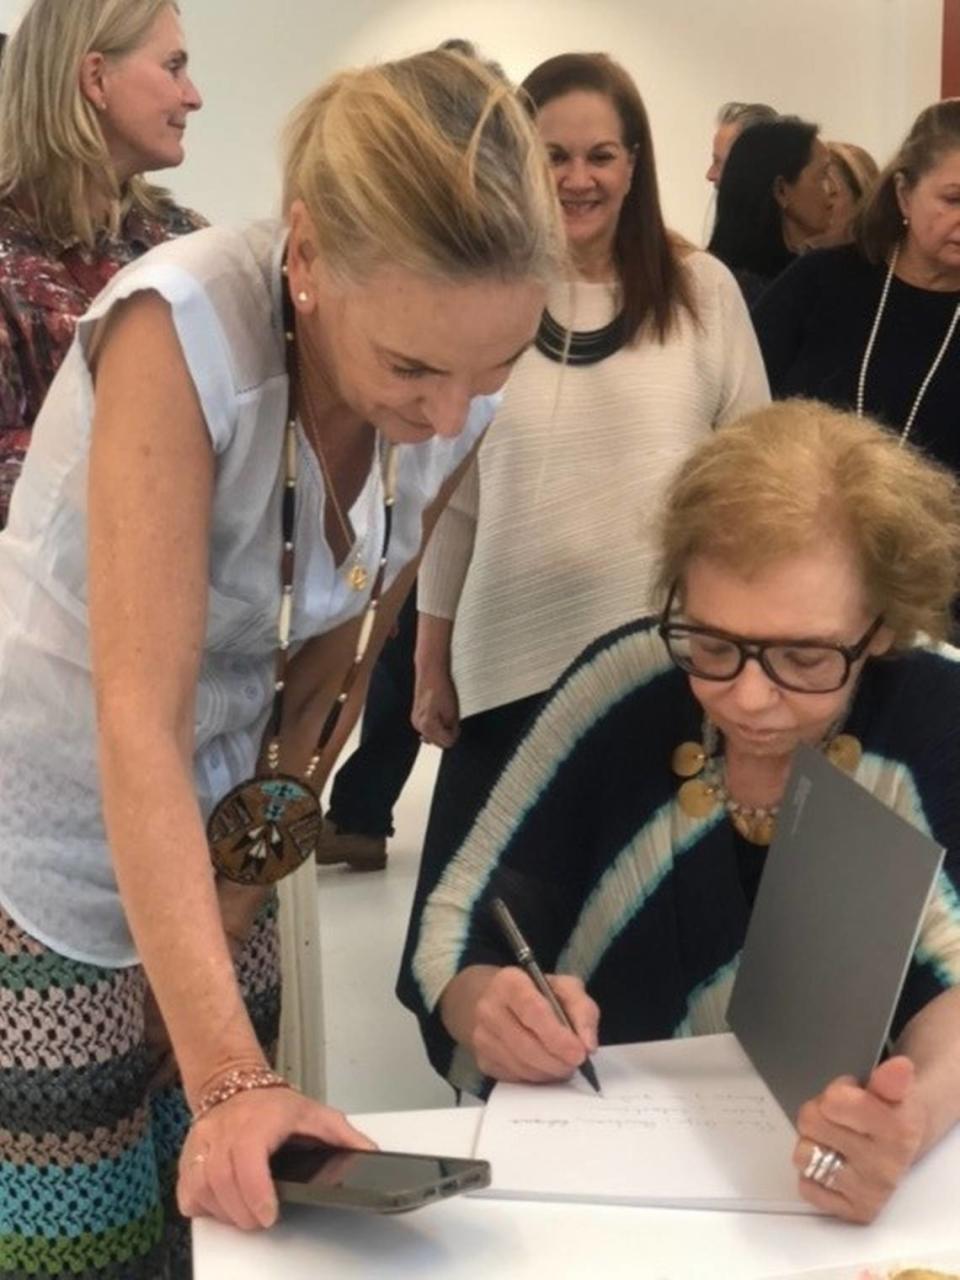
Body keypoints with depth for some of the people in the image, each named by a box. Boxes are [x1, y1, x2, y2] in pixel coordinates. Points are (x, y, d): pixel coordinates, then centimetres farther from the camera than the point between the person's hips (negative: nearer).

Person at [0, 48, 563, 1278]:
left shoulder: (455, 400, -11)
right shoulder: (183, 327, -28)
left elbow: (341, 654, 3)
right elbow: (138, 724, -32)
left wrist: (252, 861, -1)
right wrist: (229, 1071, -37)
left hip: (209, 852, 5)